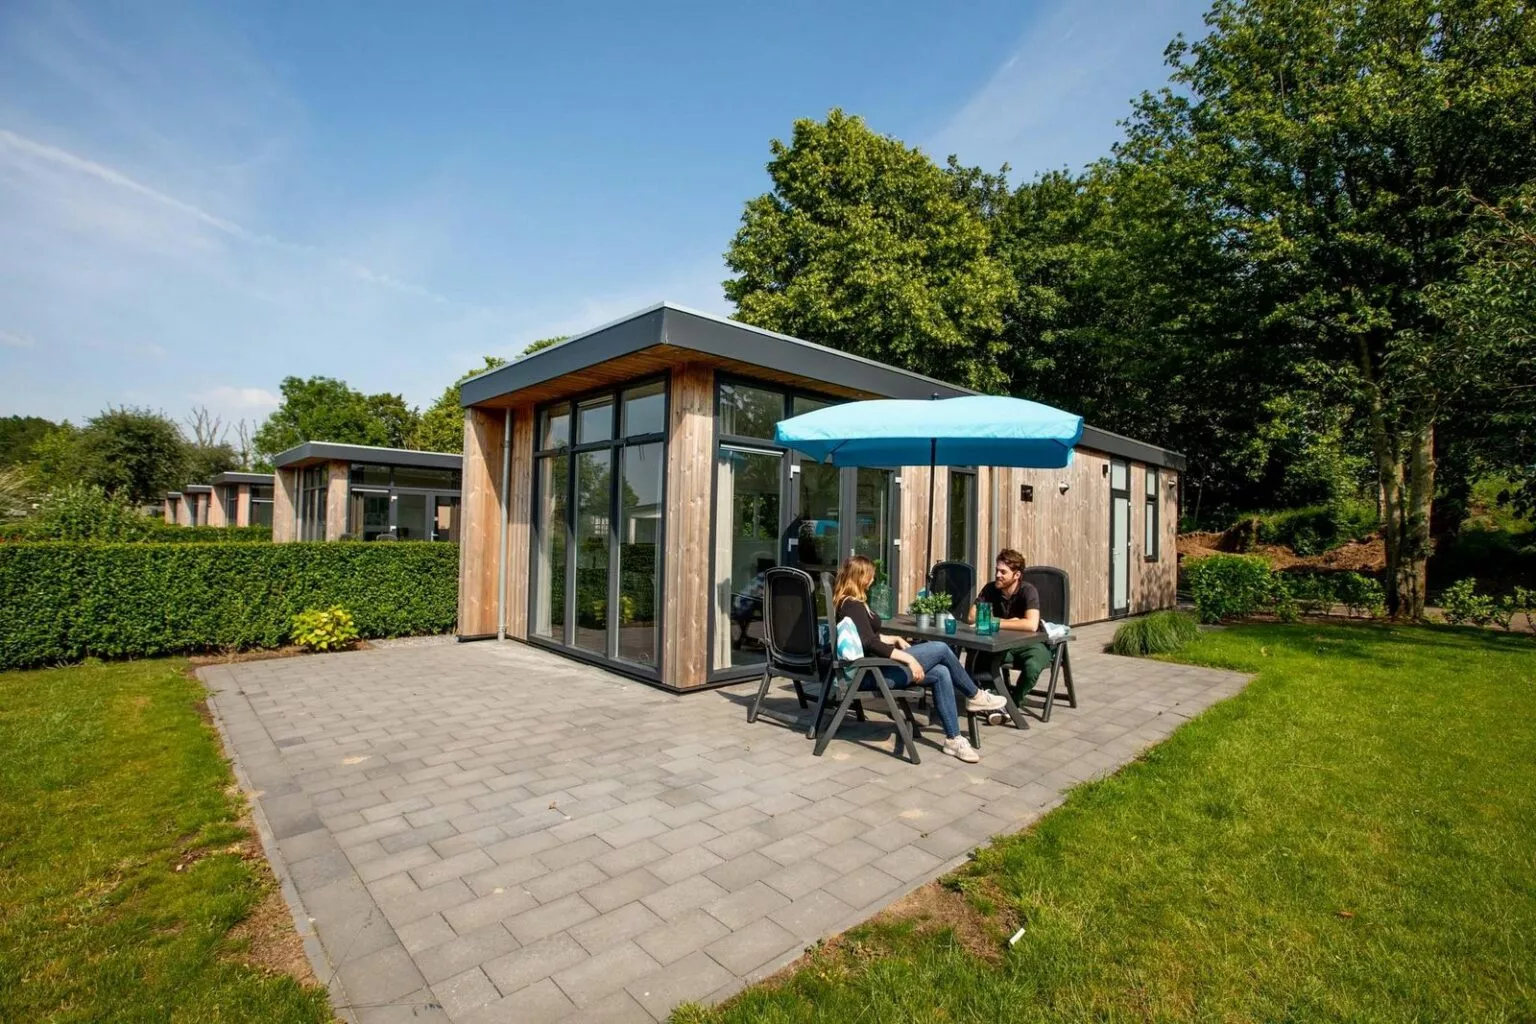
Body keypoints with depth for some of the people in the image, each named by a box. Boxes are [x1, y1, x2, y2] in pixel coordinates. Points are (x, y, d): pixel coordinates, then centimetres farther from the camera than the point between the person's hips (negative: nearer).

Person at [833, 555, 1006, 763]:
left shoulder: (848, 602, 14)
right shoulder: (853, 605, -17)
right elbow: (869, 644, -26)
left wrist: (895, 639, 12)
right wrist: (908, 658, -24)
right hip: (872, 671, -10)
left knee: (941, 673, -2)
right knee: (941, 649, -9)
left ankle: (953, 739, 1)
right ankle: (975, 696, 13)